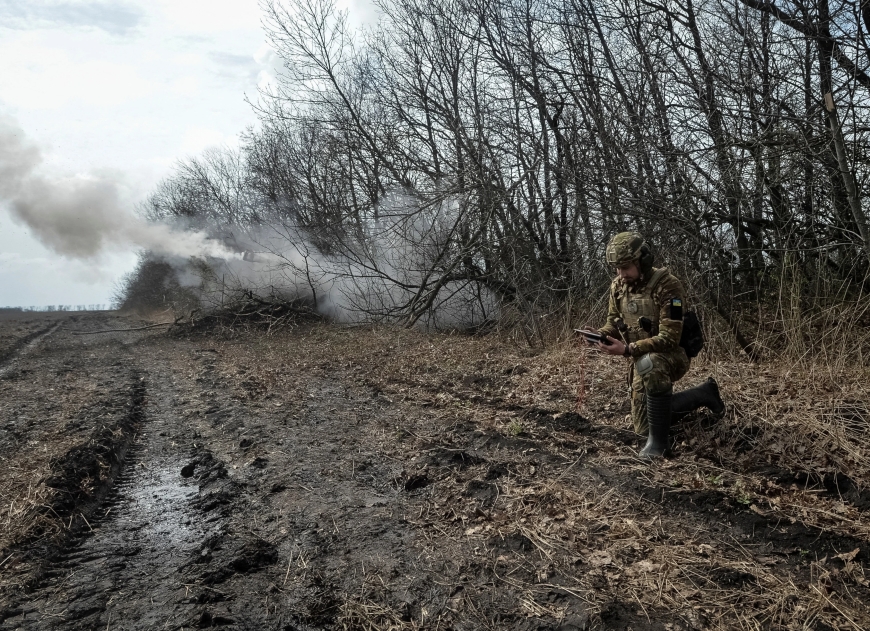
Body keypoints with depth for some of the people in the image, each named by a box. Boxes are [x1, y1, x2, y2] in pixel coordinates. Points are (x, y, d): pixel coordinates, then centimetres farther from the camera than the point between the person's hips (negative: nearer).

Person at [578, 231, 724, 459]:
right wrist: (599, 335, -19)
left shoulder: (667, 286, -26)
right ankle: (704, 394, 33)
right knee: (643, 427, 15)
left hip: (673, 355, -7)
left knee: (650, 365, -44)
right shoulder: (618, 286, -6)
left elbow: (669, 339, -31)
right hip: (643, 361, 7)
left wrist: (627, 349, -39)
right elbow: (614, 322, 4)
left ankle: (658, 439, -25)